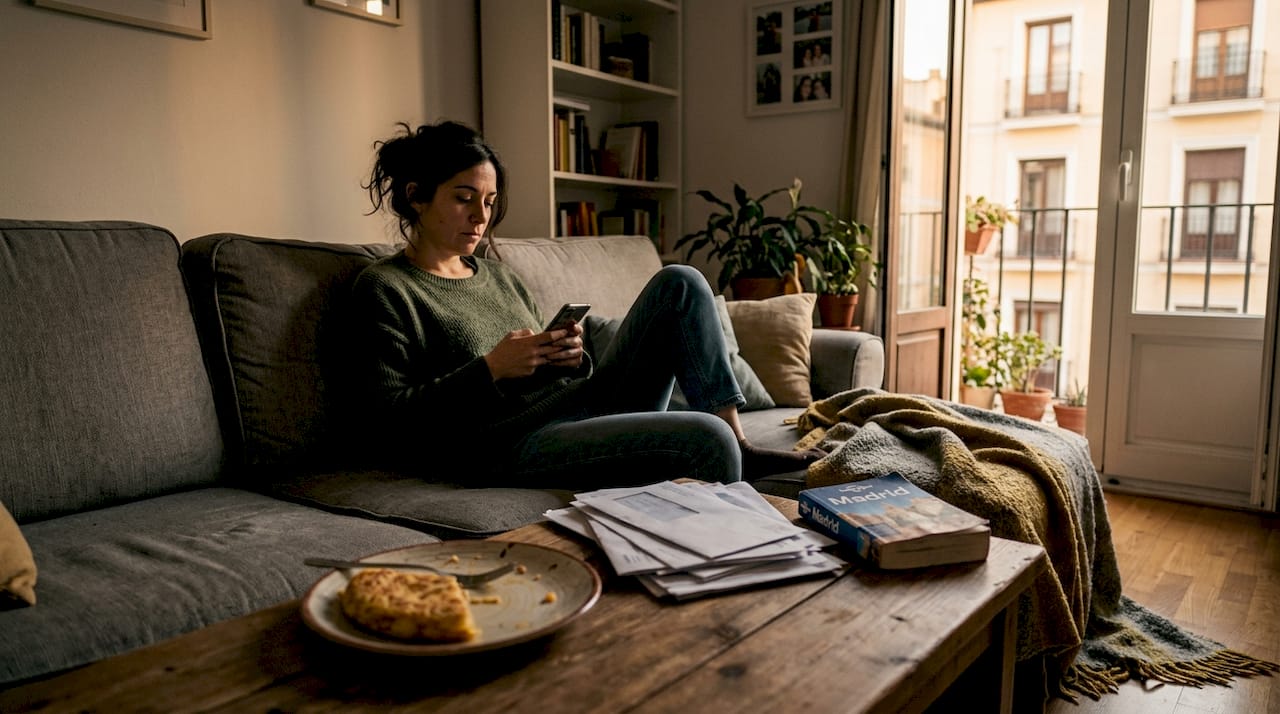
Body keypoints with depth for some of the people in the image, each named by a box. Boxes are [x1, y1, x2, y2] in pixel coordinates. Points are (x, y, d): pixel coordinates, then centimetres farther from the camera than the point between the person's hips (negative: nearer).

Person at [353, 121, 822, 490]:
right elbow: (393, 422, -10)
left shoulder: (499, 277, 20)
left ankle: (739, 446, -5)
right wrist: (490, 369, -17)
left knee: (680, 284, -3)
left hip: (582, 405, 8)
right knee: (706, 438, -29)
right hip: (512, 443, -8)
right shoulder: (383, 288, -1)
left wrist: (572, 357, -4)